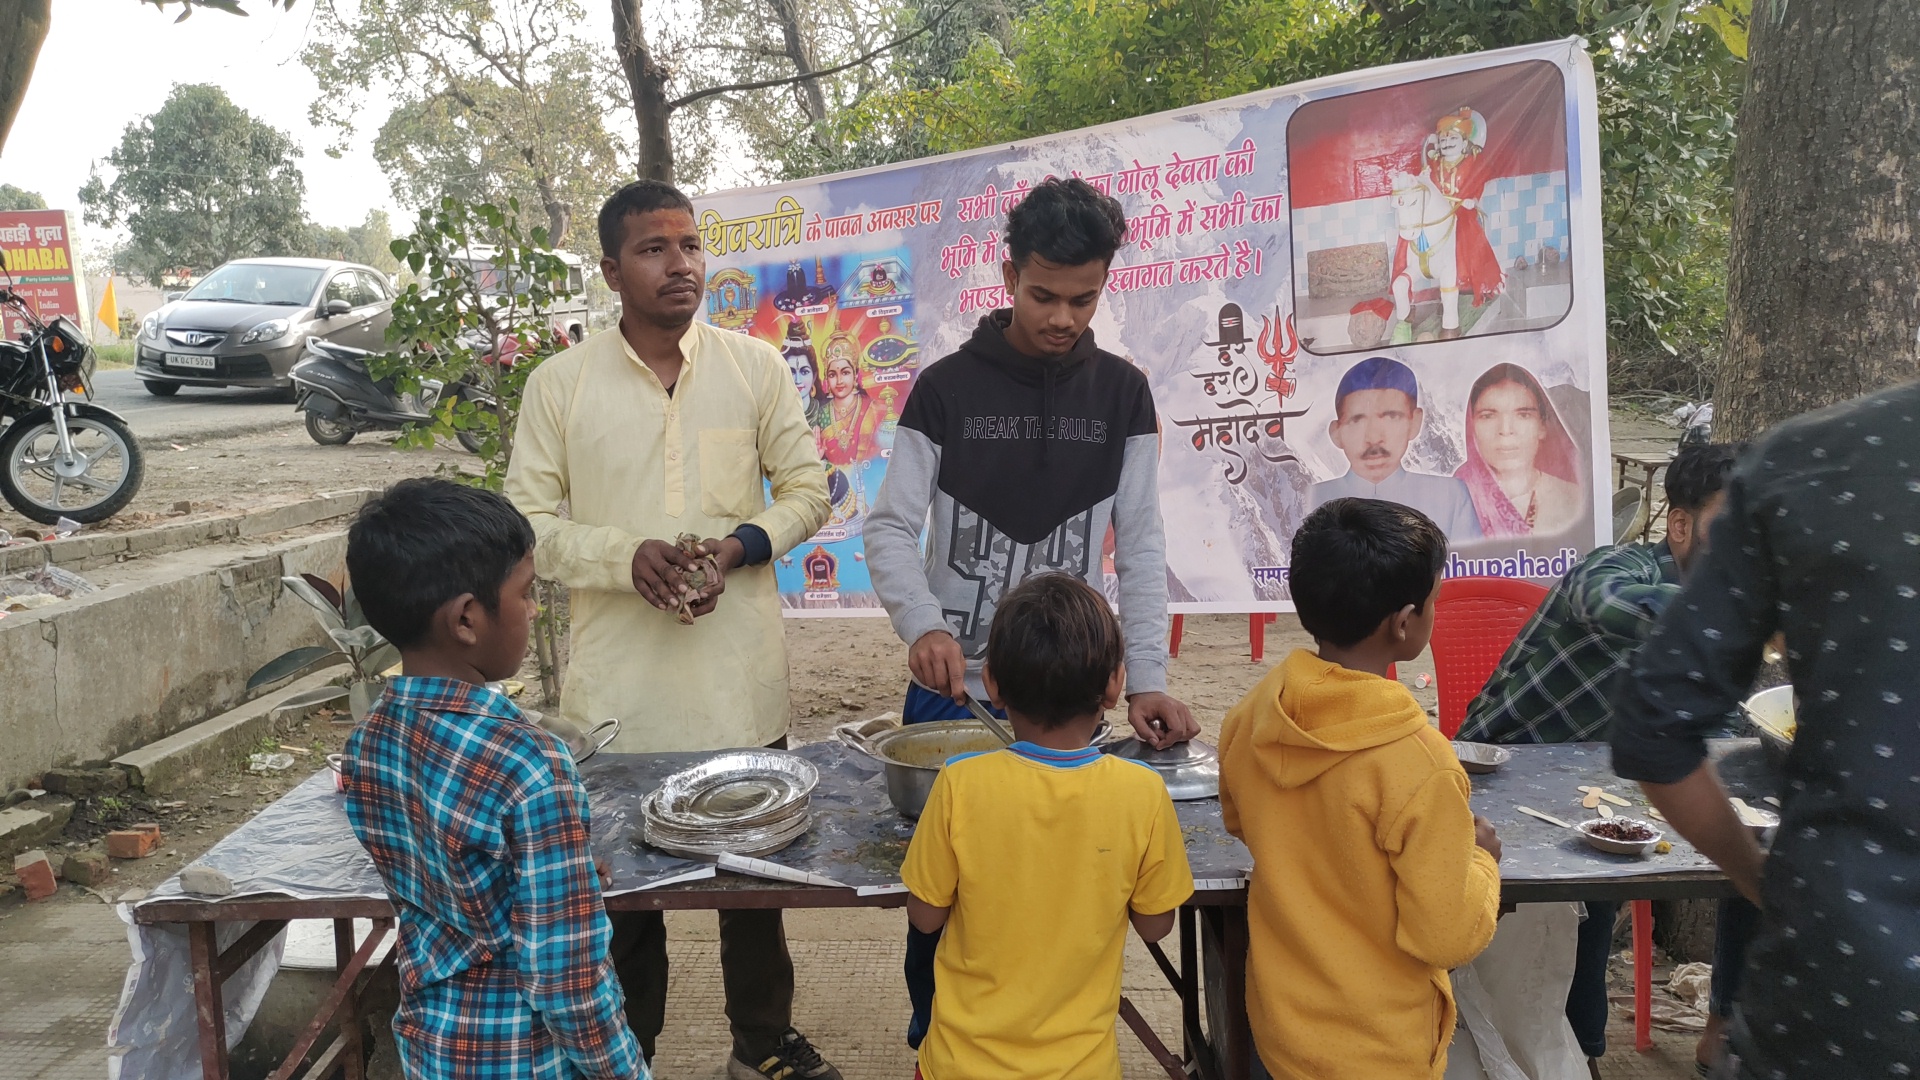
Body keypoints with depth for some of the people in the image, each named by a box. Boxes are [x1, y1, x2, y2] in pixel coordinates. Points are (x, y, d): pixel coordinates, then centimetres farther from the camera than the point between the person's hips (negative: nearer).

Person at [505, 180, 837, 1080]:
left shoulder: (756, 366, 1)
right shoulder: (560, 382, -2)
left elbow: (807, 491, 5)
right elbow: (527, 521, 0)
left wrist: (739, 546, -14)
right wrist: (626, 555, -17)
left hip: (741, 676, 1)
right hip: (617, 680, -1)